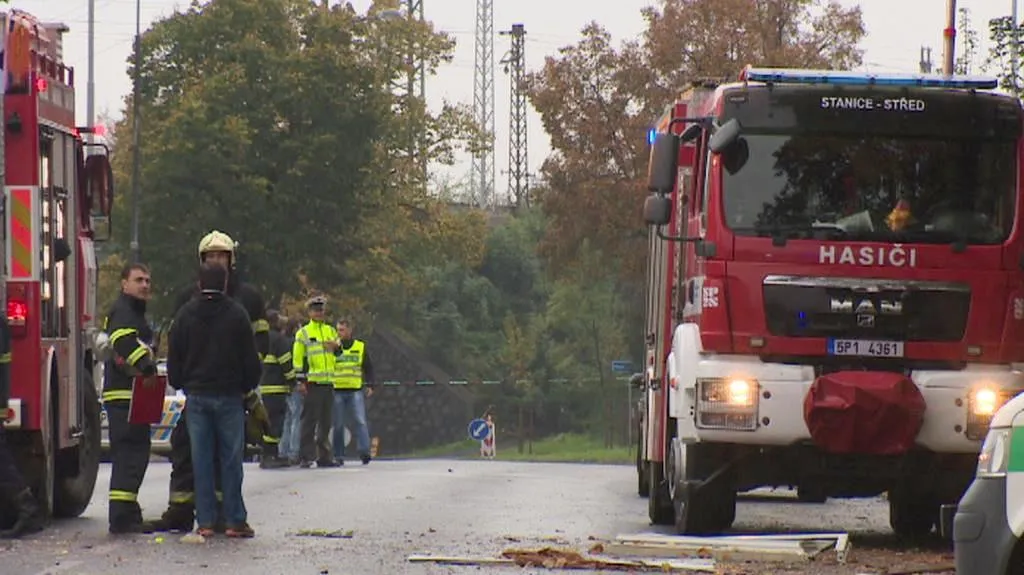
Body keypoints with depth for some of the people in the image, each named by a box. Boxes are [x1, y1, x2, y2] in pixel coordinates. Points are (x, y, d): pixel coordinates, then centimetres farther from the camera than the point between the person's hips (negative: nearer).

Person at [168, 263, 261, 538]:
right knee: (231, 460, 1)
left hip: (196, 395, 2)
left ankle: (205, 521, 2)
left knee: (201, 460, 4)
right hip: (229, 395, -2)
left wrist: (180, 385, 19)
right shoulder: (236, 314, -5)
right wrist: (248, 387, 12)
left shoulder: (185, 314, 3)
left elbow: (174, 357, 7)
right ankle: (235, 520, 0)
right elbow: (250, 357, -2)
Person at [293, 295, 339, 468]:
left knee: (326, 422, 8)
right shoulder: (303, 333, 1)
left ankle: (324, 456, 14)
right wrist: (301, 380, -10)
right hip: (312, 382, -5)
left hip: (328, 382, 5)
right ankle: (305, 457, -6)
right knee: (309, 421, -7)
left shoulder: (331, 331, 16)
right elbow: (297, 357, -3)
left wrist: (336, 346, -2)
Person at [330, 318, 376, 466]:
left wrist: (369, 385, 3)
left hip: (356, 391, 0)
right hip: (337, 391, 0)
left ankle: (364, 451, -16)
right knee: (338, 425, 2)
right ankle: (339, 456, 7)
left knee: (360, 421, -12)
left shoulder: (361, 347, 9)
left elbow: (368, 367, 12)